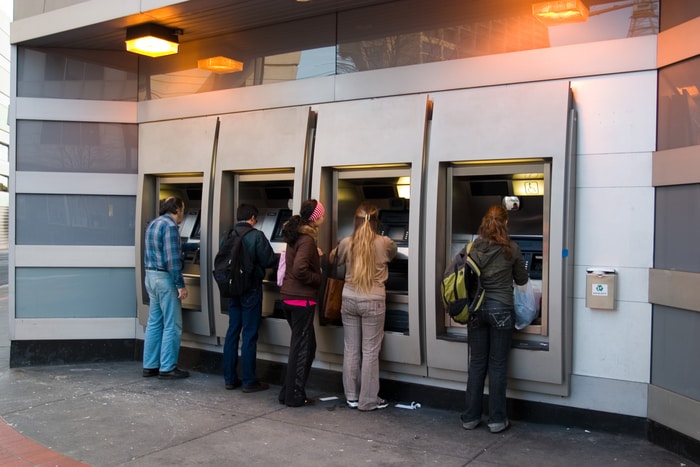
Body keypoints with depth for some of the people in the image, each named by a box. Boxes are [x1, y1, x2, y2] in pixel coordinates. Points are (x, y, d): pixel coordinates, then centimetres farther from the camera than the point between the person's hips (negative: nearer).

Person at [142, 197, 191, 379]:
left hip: (151, 275, 10)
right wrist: (181, 285, -18)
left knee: (154, 323, 13)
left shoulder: (153, 224, 15)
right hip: (165, 278, -10)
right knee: (172, 325, -2)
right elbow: (172, 259, -20)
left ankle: (150, 366, 17)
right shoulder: (169, 226, -15)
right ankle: (167, 368, 2)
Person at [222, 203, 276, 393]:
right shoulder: (256, 235, -12)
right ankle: (249, 381, 5)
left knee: (232, 331, 12)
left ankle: (230, 378, 17)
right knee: (249, 334, 0)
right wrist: (255, 261, 11)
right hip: (251, 288, -5)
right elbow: (269, 261, -11)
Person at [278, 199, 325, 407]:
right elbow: (300, 270, -27)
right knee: (301, 348, 2)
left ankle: (289, 391, 23)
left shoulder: (295, 234, 12)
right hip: (302, 299, -9)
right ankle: (294, 396, 11)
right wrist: (318, 279, -11)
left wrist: (316, 256, 11)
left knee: (307, 345, 18)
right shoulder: (307, 239, -16)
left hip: (289, 296, 9)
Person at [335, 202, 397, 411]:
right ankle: (367, 400, 11)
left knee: (351, 349, 11)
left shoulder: (346, 243, -2)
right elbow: (393, 255, 19)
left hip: (349, 300, 3)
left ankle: (351, 397, 20)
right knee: (370, 351, 4)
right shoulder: (385, 243, -6)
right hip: (373, 302, -2)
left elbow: (333, 259, 19)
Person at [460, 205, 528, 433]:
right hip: (501, 309, -2)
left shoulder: (473, 248, -1)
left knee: (476, 363, 11)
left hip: (476, 309, 2)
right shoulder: (511, 249, -7)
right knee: (497, 365, 6)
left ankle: (470, 417, 17)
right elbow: (521, 280, 5)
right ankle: (497, 420, 13)